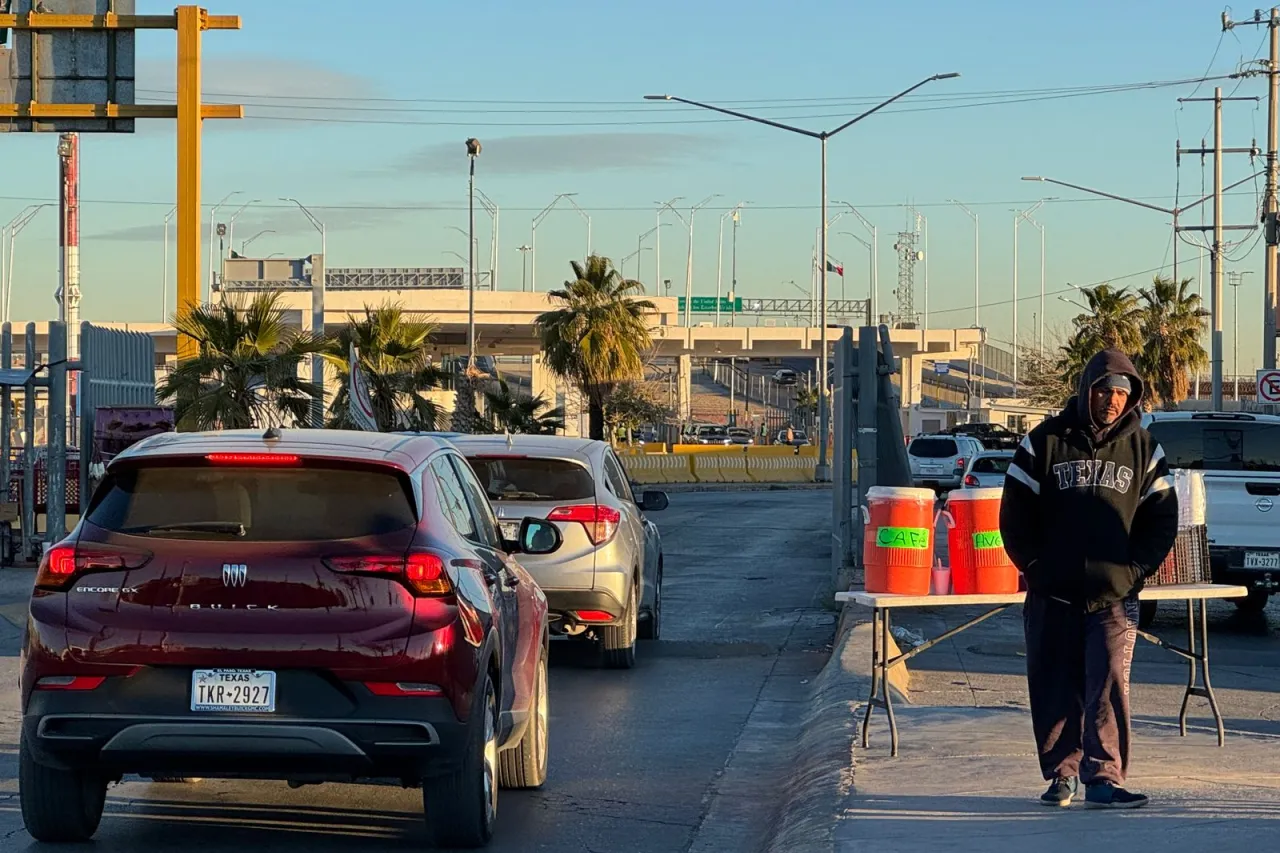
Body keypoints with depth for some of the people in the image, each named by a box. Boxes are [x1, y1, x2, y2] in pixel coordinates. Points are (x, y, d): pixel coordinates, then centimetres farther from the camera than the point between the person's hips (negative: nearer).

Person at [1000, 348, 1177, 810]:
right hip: (1052, 596, 0)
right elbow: (1015, 513, 6)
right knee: (1056, 689, 4)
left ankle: (1104, 777, -10)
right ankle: (1061, 775, 15)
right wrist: (1035, 566, 1)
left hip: (1114, 596, 0)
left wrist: (1135, 570, 1)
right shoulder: (1045, 442, 3)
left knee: (1109, 685, -10)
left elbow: (1162, 518, 11)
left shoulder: (1143, 448, 7)